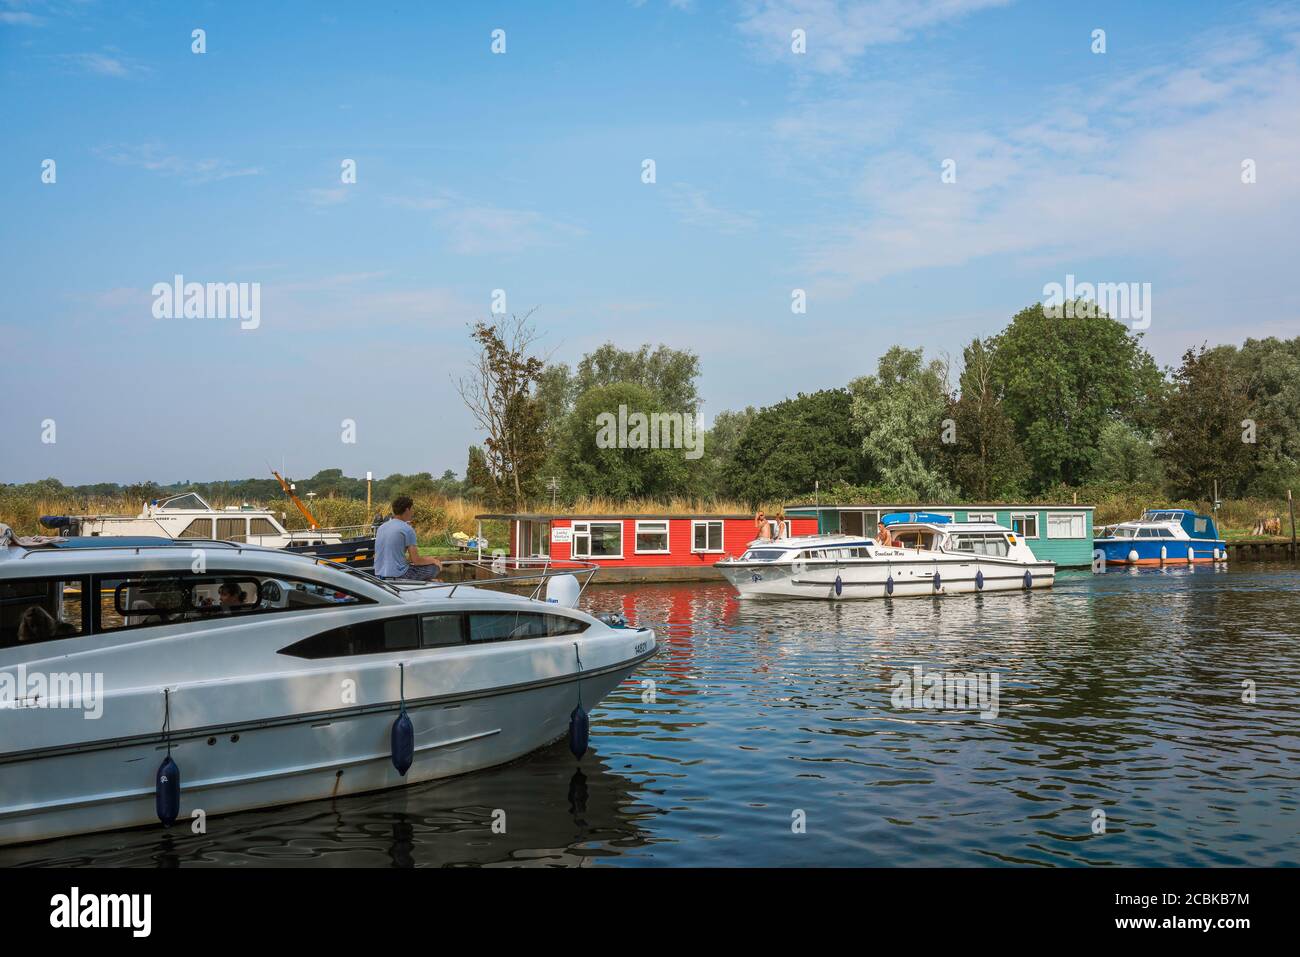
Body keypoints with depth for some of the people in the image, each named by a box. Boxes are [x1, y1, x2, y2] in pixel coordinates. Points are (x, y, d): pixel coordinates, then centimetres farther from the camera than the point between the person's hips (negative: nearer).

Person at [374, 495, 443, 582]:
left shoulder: (381, 527, 10)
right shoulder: (407, 529, -12)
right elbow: (416, 560, -12)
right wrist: (433, 560, 6)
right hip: (398, 576, -8)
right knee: (434, 567, 7)